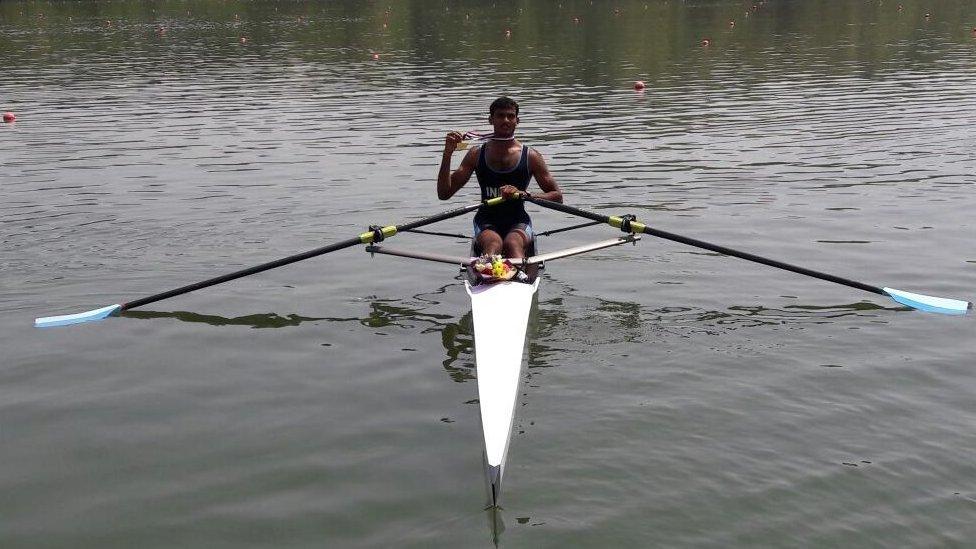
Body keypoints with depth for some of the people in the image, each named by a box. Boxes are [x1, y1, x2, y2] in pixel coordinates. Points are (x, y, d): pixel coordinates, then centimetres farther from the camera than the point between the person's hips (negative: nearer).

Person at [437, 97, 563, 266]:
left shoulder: (531, 156, 5)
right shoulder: (476, 154, 8)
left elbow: (557, 196, 4)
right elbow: (444, 194, 4)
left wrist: (523, 194, -12)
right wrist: (447, 154, -7)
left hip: (518, 222, 0)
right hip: (487, 222, 0)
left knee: (513, 244, -35)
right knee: (493, 243, -35)